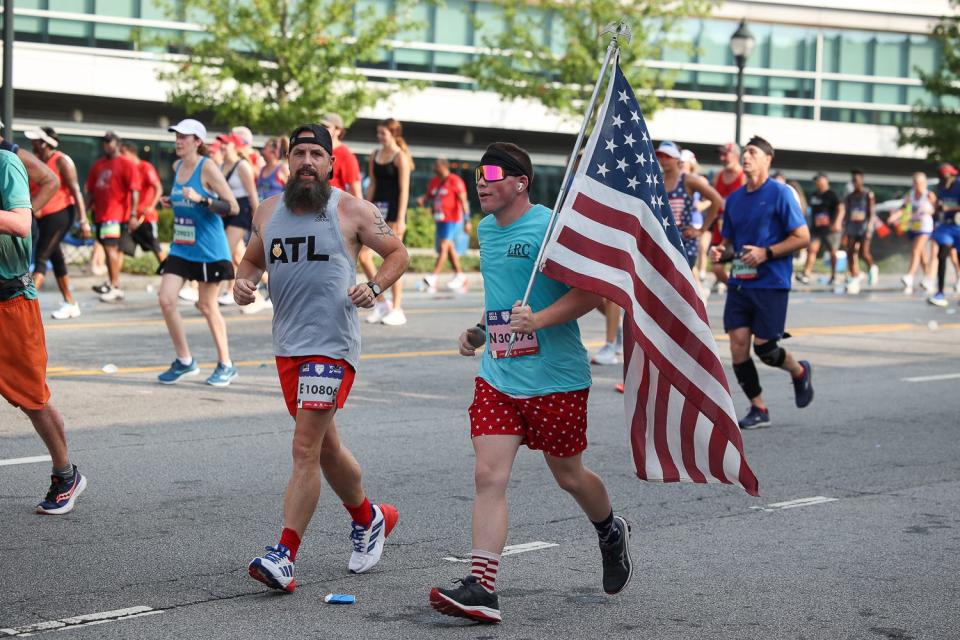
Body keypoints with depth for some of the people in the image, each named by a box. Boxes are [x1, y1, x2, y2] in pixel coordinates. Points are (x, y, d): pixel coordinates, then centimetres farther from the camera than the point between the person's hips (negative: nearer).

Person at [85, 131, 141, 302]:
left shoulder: (126, 165, -3)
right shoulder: (98, 165, 16)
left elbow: (134, 191, -9)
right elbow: (91, 191, 21)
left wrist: (133, 213, -16)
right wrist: (86, 210, 16)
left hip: (116, 214, -7)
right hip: (101, 214, 7)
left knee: (111, 248, -14)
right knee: (110, 249, 11)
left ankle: (114, 286, -10)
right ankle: (114, 286, 17)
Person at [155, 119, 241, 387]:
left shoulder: (207, 168, -13)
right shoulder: (177, 167, 8)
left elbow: (233, 206, -17)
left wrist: (200, 199, -27)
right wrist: (171, 202, 7)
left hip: (209, 250, -6)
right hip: (181, 248, 6)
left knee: (207, 306, 2)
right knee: (165, 299, -5)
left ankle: (226, 365, 18)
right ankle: (184, 361, 9)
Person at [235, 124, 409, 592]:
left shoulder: (351, 211, -4)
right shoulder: (269, 211, 10)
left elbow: (398, 252, 4)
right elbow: (253, 260, 24)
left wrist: (375, 287, -14)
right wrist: (244, 283, 2)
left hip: (332, 345, -6)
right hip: (287, 345, 6)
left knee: (305, 449, -13)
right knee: (325, 446, 17)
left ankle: (284, 555, -15)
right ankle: (369, 518, 40)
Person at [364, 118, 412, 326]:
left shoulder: (400, 157, -7)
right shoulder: (375, 155, 12)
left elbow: (404, 190, -12)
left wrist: (401, 219, -17)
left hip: (394, 210, -7)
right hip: (377, 209, 7)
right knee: (363, 255, -1)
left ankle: (397, 310, 4)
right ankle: (381, 303, 10)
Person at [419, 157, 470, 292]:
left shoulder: (455, 181, -9)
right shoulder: (434, 181, 13)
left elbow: (463, 201, -11)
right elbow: (429, 195, 23)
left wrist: (467, 220, -15)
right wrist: (422, 199, -2)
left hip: (452, 219, -8)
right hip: (440, 220, 8)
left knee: (443, 247, -15)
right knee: (450, 248, 14)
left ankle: (433, 277, -21)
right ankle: (460, 276, 24)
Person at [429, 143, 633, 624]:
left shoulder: (550, 227, -13)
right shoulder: (485, 230, 12)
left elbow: (592, 291, -17)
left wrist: (539, 320, -27)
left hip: (556, 378, -6)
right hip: (497, 376, 6)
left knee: (568, 475, 11)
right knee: (488, 476, -8)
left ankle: (611, 533, 43)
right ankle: (481, 589, -13)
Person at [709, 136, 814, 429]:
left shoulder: (780, 193, -7)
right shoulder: (734, 198, 12)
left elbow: (802, 237, -9)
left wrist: (766, 253, -18)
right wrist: (720, 252, -2)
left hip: (771, 283, -6)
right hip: (739, 282, 6)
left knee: (764, 347, -5)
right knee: (738, 346, -3)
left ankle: (800, 372, 28)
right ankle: (758, 409, 10)